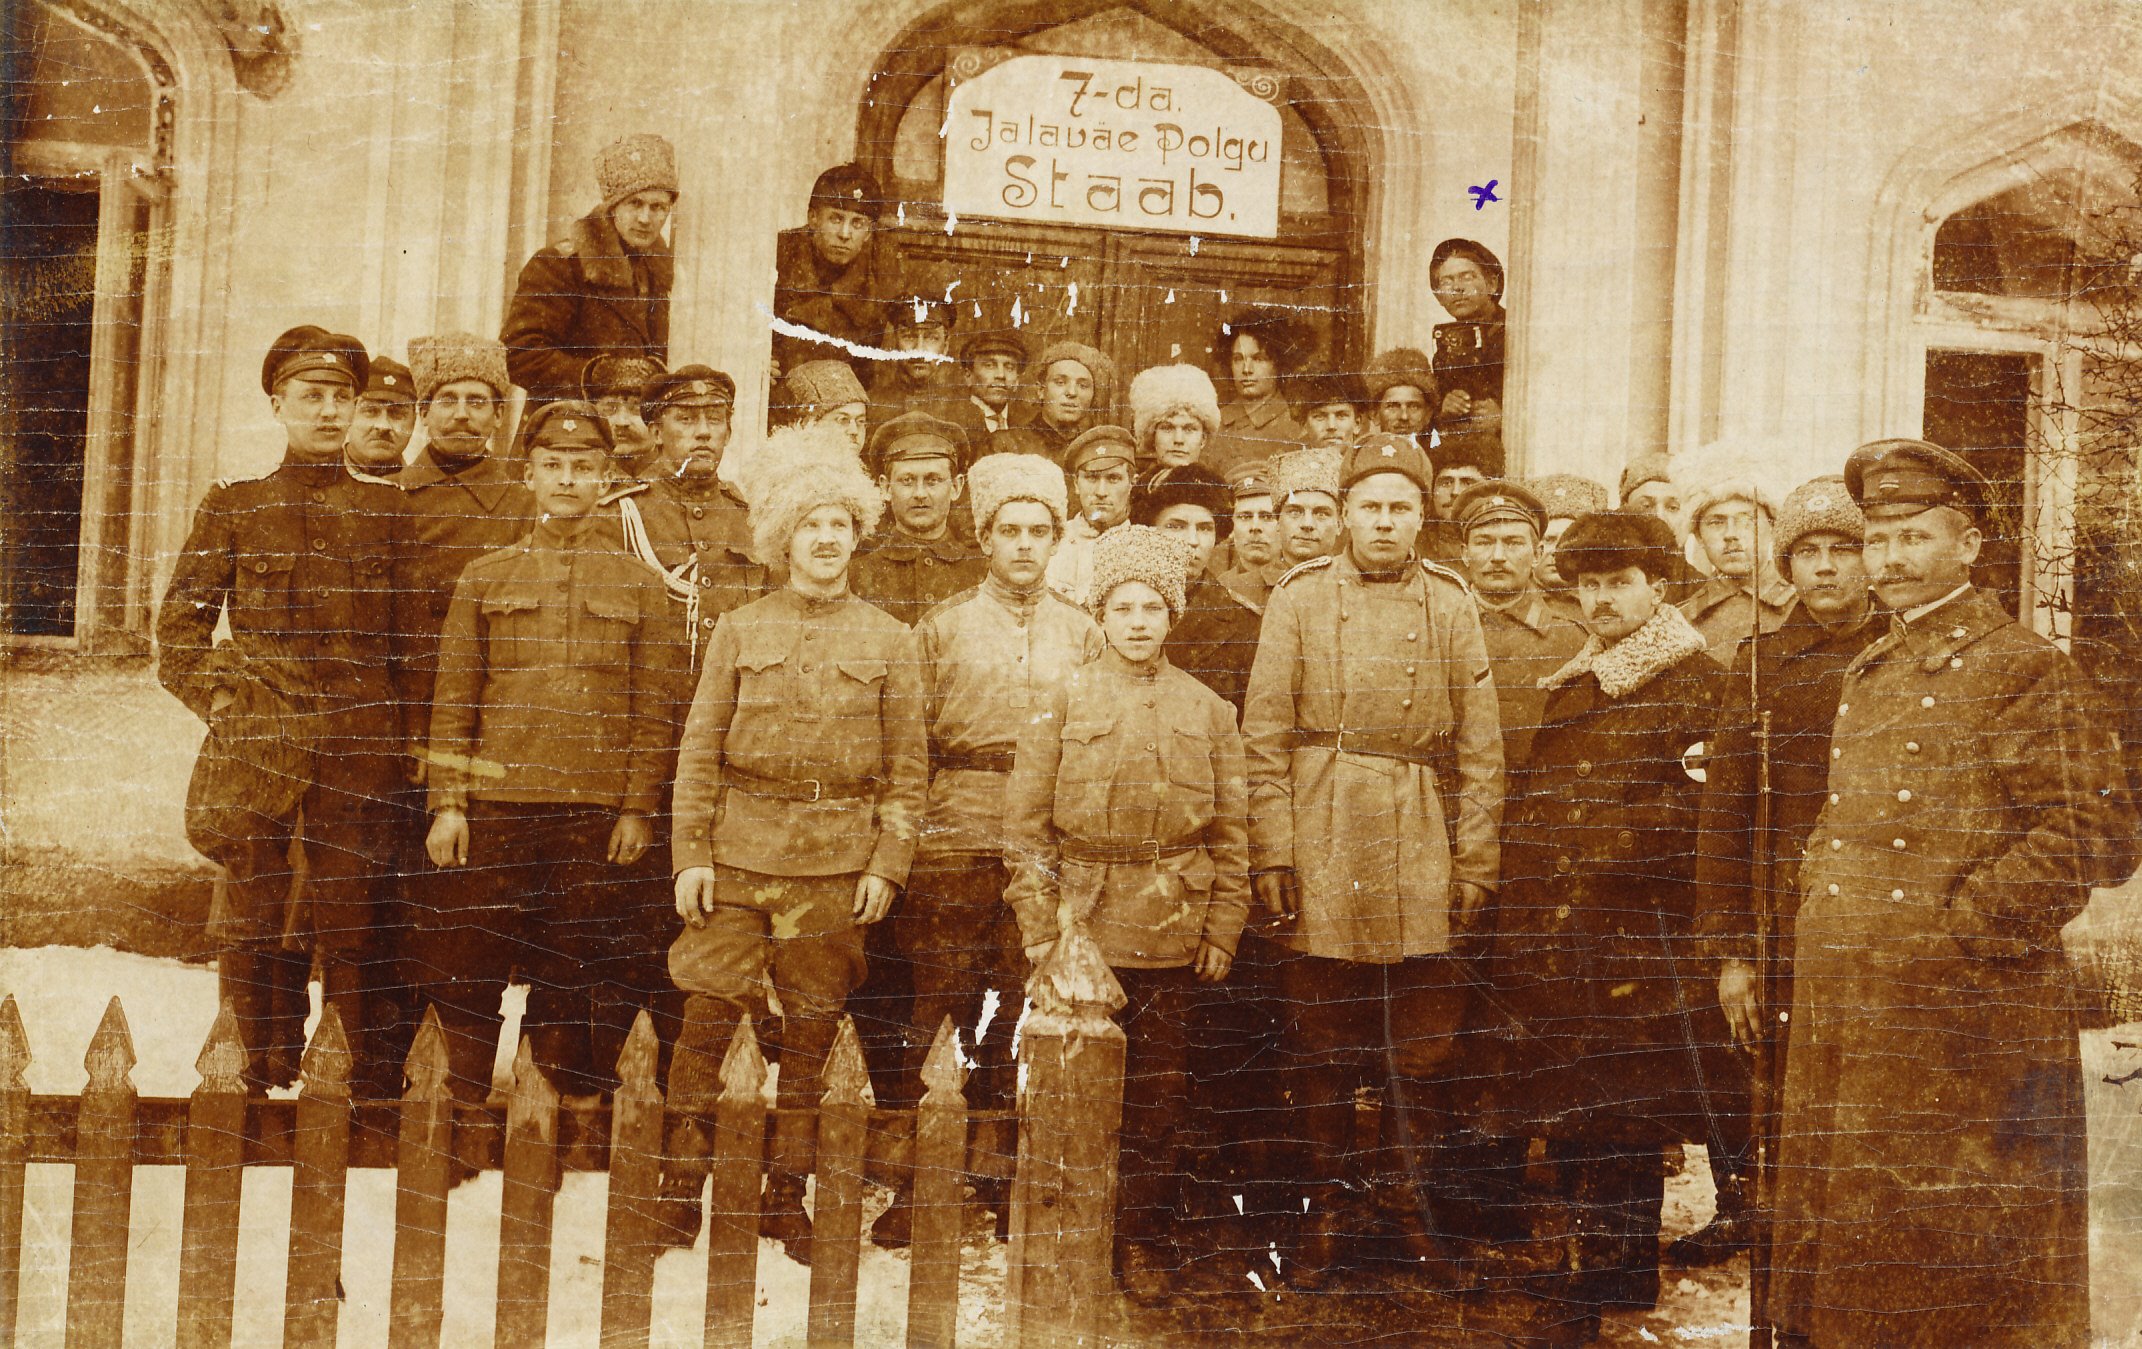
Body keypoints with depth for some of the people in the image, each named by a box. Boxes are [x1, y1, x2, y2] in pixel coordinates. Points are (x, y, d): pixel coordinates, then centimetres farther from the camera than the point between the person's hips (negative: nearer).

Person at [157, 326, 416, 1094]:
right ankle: (268, 1083, 15)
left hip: (360, 749, 0)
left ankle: (376, 1090, 10)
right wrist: (218, 702, -2)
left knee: (352, 922, 1)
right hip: (256, 743, 0)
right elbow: (180, 625, 9)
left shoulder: (385, 510, 10)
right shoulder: (232, 507, 7)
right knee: (256, 923, 3)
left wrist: (401, 742, 5)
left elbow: (404, 639, 11)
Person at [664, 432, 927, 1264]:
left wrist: (887, 864, -2)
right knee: (705, 1018, -2)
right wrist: (690, 854, -3)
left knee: (811, 1032, 6)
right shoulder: (739, 630, 6)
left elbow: (908, 766, 6)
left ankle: (786, 1196, 19)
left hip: (838, 861, 0)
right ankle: (681, 1185, 11)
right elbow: (699, 749, 4)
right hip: (739, 851, 0)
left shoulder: (889, 641, 6)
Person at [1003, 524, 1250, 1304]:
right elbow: (1025, 823, -1)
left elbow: (1230, 833, 6)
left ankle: (1146, 1240, 23)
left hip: (1172, 938, 1)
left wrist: (1222, 932, 1)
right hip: (1082, 929, -1)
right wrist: (1038, 924, -6)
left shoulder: (1209, 713, 5)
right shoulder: (1065, 702, 1)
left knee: (1159, 1094, 8)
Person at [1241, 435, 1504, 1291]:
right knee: (1321, 1044, 5)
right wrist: (1271, 854, -6)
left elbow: (1480, 748, 7)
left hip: (1421, 854, 1)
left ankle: (1418, 1213, 21)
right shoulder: (1299, 598, 3)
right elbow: (1264, 737, 0)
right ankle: (1324, 1213, 18)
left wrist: (1475, 864, 2)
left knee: (1421, 1050, 6)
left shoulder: (1450, 604, 7)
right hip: (1322, 851, -1)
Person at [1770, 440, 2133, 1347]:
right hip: (1845, 1017, 7)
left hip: (1962, 1021, -7)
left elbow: (2095, 837, -15)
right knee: (1849, 1261, 14)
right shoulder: (1867, 674, 16)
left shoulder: (2022, 668, -8)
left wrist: (1958, 930, -17)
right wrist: (1818, 920, 12)